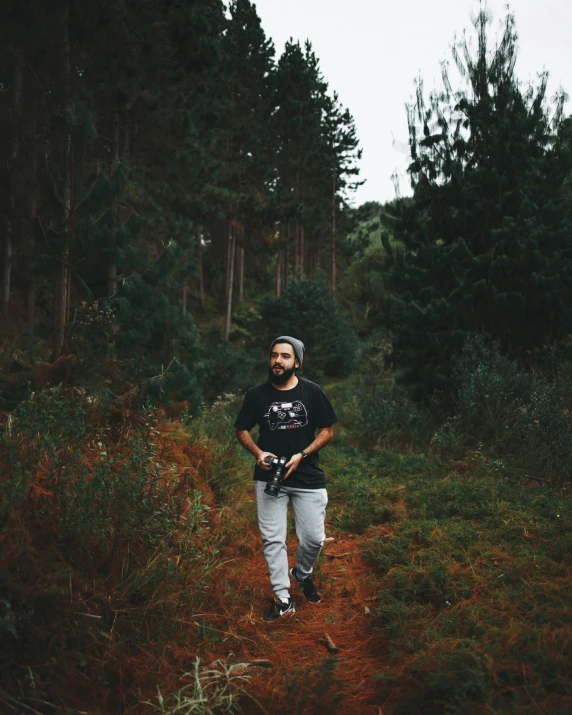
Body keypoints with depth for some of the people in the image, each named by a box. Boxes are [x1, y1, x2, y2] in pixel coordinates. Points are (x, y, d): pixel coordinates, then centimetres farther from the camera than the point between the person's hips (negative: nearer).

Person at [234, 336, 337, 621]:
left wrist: (301, 455, -13)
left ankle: (302, 574, 35)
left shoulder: (312, 392, -5)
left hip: (307, 478, 0)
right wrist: (257, 452, -13)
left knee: (314, 538, 4)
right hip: (269, 478, 0)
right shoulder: (256, 395, -3)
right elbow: (242, 430, 7)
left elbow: (327, 430, 0)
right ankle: (282, 599, 12)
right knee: (273, 539, 1)